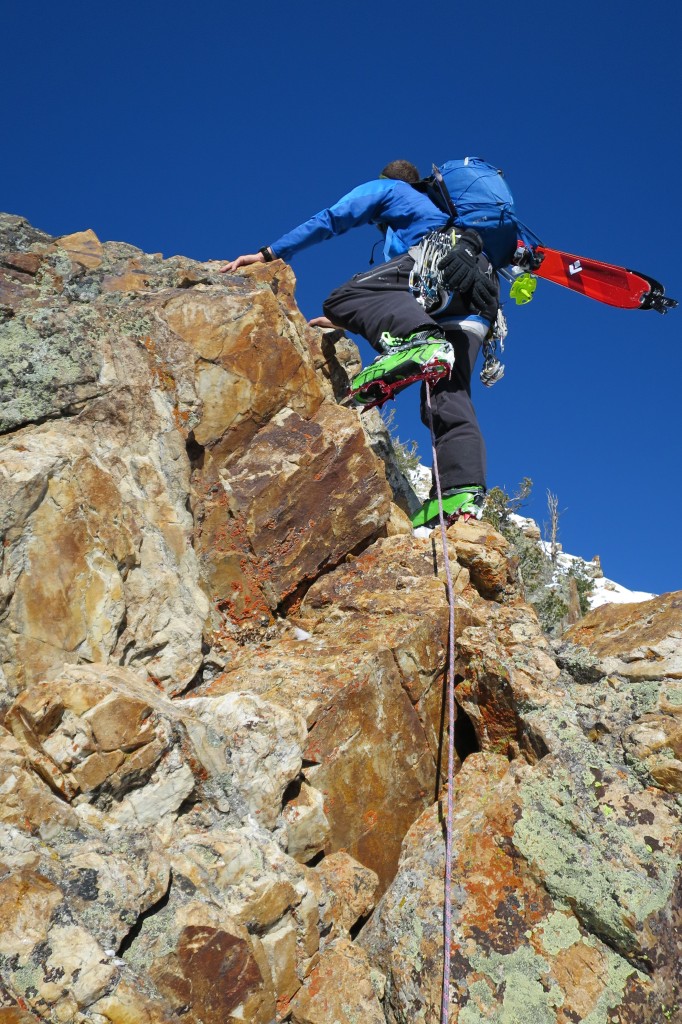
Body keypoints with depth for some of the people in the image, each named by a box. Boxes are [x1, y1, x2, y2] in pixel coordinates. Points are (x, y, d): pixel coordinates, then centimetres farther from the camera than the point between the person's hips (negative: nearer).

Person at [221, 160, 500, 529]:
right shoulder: (433, 207, 48)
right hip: (478, 301, 7)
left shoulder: (386, 189, 27)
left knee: (343, 298, -22)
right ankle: (464, 491, -23)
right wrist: (348, 322, 50)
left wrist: (268, 254, 22)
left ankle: (418, 341, -50)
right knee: (449, 400, -4)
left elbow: (328, 220, 19)